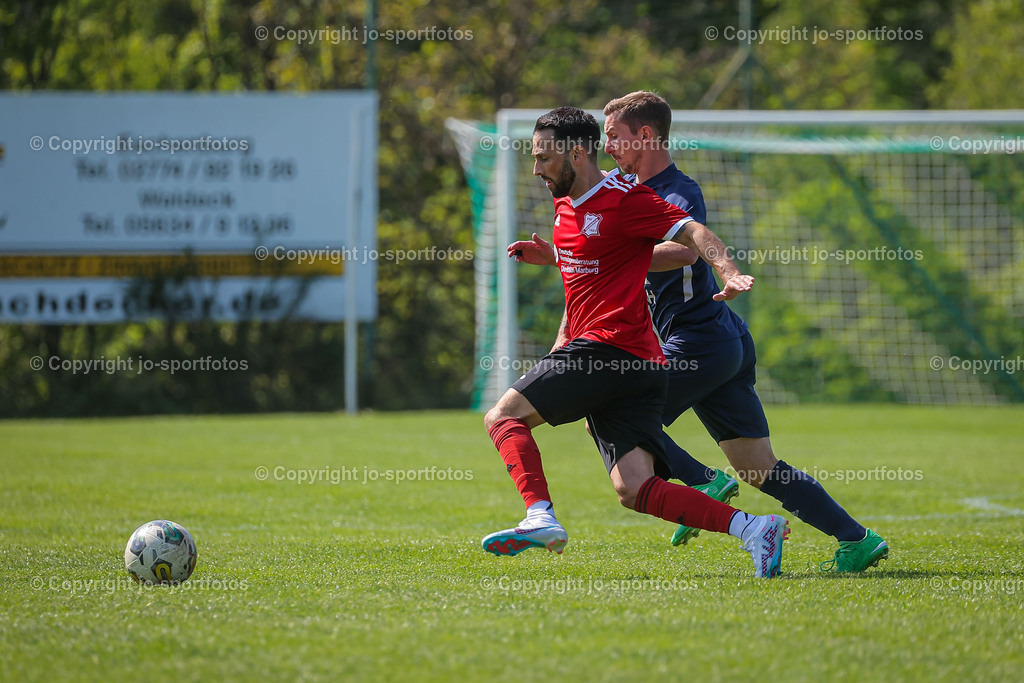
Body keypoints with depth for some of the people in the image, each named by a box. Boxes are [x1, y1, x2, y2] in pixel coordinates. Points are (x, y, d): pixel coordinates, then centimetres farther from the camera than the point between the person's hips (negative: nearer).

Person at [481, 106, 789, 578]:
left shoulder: (623, 199, -7)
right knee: (634, 490, -5)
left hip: (610, 346, -9)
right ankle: (752, 528, -14)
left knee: (504, 416, -7)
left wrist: (729, 275, -29)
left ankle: (540, 517, -25)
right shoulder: (565, 206, 20)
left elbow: (692, 234, -14)